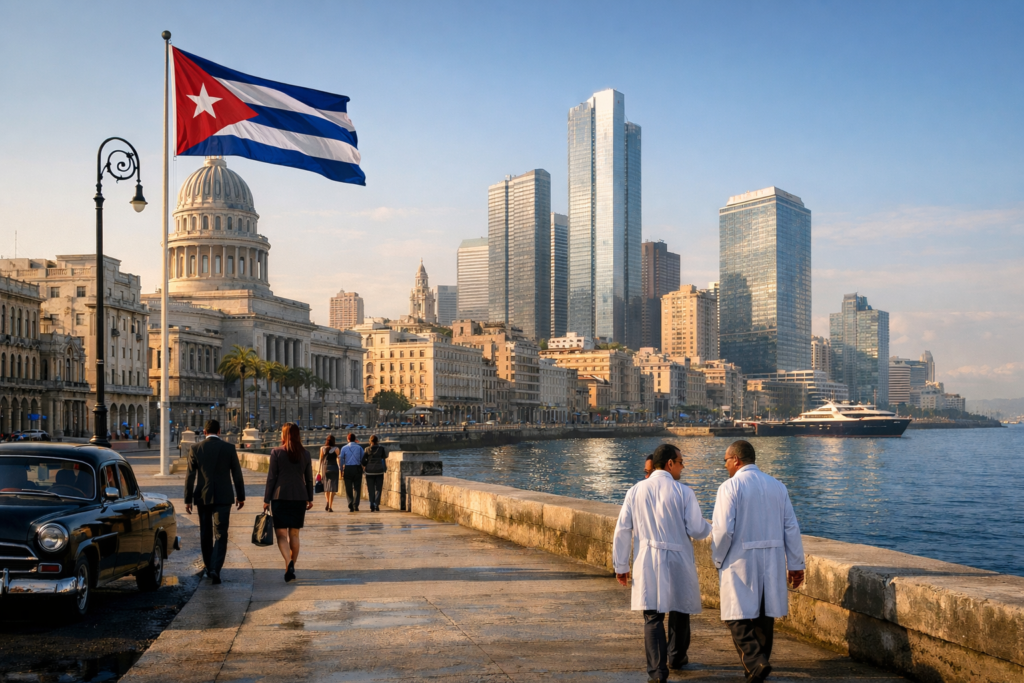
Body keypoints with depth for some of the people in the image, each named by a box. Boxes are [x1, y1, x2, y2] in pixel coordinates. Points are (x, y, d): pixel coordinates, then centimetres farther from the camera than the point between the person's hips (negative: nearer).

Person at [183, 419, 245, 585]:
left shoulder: (195, 449, -1)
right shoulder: (229, 448, -4)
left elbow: (190, 477, -1)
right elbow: (237, 474, -1)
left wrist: (188, 500, 6)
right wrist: (240, 496, 10)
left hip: (202, 497, 2)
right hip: (223, 497, -2)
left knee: (205, 533, 17)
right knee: (220, 535, 0)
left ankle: (208, 565, 29)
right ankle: (215, 568, -15)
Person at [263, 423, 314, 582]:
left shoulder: (276, 453, -6)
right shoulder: (305, 454, 3)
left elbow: (271, 478, -6)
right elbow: (309, 479, 7)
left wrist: (266, 500, 0)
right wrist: (310, 498, 17)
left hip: (280, 497, -3)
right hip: (299, 497, 3)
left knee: (281, 533, -1)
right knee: (294, 534, 13)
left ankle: (288, 562, -23)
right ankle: (291, 568, 16)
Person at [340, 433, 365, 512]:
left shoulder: (344, 448, 2)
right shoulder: (359, 447, 1)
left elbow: (341, 460, 2)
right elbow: (362, 460, 0)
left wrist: (341, 471, 7)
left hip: (347, 469, 0)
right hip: (357, 468, 0)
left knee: (348, 489, 5)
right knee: (357, 488, 5)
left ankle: (351, 507, 0)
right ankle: (356, 506, -6)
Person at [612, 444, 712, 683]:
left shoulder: (636, 491, 0)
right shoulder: (683, 492, -9)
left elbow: (622, 531, 0)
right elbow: (696, 530, -9)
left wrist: (621, 565, 8)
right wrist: (709, 528, 15)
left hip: (648, 563, 1)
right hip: (678, 561, -1)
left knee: (652, 616, 2)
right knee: (679, 611, 20)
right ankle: (676, 657, 38)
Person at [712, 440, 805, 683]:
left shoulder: (730, 487, -10)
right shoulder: (777, 486, 7)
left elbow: (723, 529, -16)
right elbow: (791, 528, 7)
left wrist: (717, 560, -1)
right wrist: (796, 565, 12)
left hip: (740, 562, -5)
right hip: (772, 562, 6)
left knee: (738, 618, -1)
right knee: (764, 615, 14)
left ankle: (756, 662, -17)